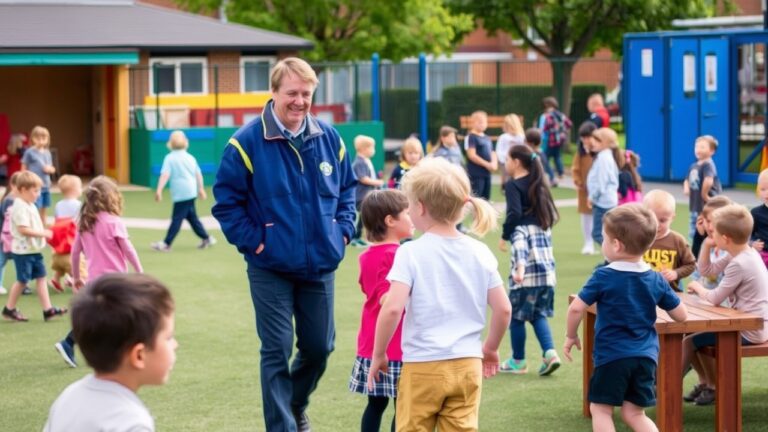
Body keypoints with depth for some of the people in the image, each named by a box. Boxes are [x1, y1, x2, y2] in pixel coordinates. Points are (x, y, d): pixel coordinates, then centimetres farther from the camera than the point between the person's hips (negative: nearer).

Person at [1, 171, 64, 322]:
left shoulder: (30, 205, 13)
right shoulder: (20, 207, -19)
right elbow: (23, 229, -26)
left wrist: (45, 232, 7)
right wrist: (43, 233, -23)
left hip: (34, 250, 10)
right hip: (23, 251, -10)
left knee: (41, 277, 6)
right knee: (22, 280, 0)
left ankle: (48, 309, 5)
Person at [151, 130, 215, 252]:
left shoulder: (170, 158, -5)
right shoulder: (190, 157, 11)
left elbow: (165, 175, -17)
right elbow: (198, 174, 15)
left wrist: (159, 190, -22)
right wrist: (201, 188, 28)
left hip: (181, 193, -6)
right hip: (191, 191, 6)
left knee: (177, 218, -7)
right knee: (191, 216, 19)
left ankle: (166, 244, -6)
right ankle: (206, 238, 22)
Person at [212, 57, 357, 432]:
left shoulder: (329, 138, 2)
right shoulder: (248, 142, -12)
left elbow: (347, 187, 16)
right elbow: (226, 199, -7)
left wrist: (344, 229, 5)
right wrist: (251, 240, -12)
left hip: (320, 265, 4)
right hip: (271, 269, -4)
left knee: (319, 347, 13)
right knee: (277, 351, -3)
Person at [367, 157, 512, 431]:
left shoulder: (411, 253, -10)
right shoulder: (480, 253, 2)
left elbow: (392, 308, -18)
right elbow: (503, 309, 4)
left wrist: (378, 355, -5)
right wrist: (491, 348, 20)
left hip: (422, 367, -4)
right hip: (467, 366, 4)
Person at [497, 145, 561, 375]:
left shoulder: (513, 185, -4)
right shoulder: (538, 185, 17)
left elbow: (515, 214, -16)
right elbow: (551, 215, 16)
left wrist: (504, 237, -4)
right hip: (545, 250, 7)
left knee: (517, 311, 4)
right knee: (538, 311, 12)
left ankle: (518, 361, 11)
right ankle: (549, 352, -4)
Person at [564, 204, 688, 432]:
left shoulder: (603, 277, -9)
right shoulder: (656, 281, 4)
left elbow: (576, 308, -12)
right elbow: (681, 315, 10)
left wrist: (571, 336, 5)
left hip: (612, 355, -5)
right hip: (645, 357, 5)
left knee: (600, 409, 7)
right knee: (634, 413, 12)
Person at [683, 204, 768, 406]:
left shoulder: (739, 265, -24)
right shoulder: (745, 254, 7)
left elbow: (715, 298, -20)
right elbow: (707, 269, 16)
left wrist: (698, 287, -1)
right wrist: (706, 245, 1)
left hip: (749, 332, -10)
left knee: (689, 341, -10)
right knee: (697, 337, 21)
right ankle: (707, 384, 26)